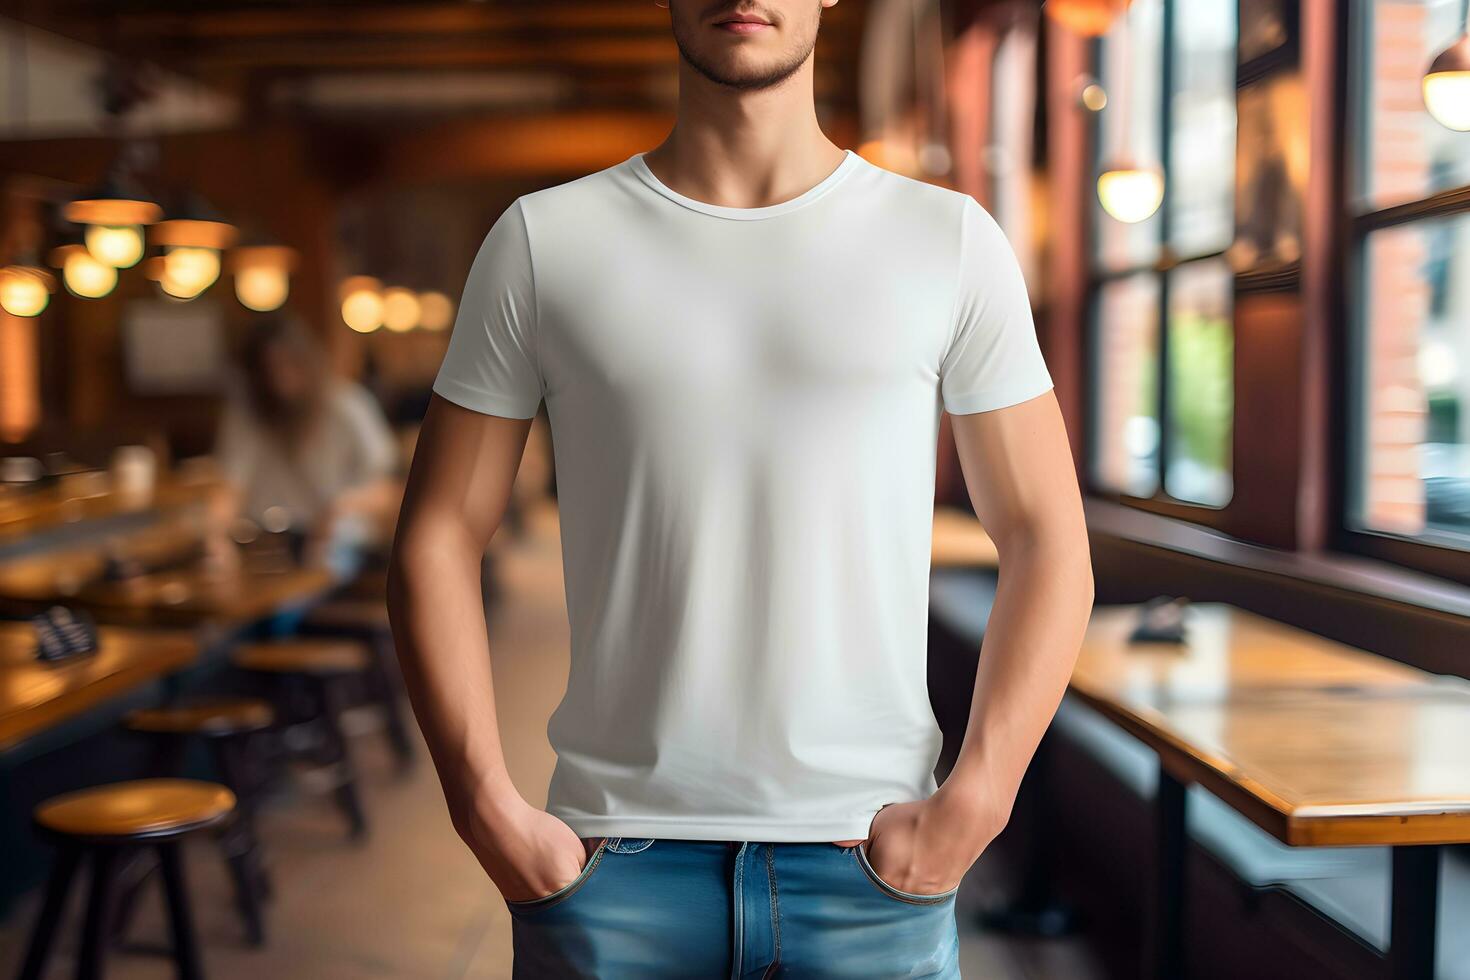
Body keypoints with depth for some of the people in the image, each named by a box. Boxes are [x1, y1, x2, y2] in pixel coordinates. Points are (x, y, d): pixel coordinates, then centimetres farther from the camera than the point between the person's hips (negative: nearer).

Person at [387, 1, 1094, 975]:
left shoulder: (951, 241, 2)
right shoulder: (543, 240, 2)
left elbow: (1048, 545, 2)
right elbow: (437, 540, 3)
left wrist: (972, 807, -8)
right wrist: (490, 811, -6)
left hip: (870, 869, 0)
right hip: (614, 860, 0)